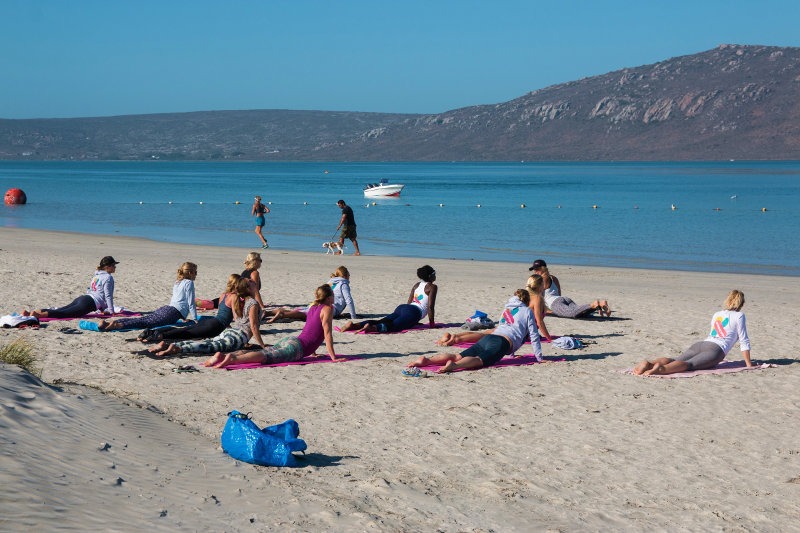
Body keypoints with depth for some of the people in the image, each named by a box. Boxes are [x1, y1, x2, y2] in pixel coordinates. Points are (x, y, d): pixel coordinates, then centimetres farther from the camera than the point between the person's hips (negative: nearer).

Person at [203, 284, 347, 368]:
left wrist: (312, 352, 41)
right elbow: (327, 333, -7)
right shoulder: (327, 309, 0)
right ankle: (232, 359, -49)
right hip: (296, 347, -8)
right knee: (267, 356, -26)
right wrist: (333, 358, -5)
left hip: (289, 340, 8)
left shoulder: (313, 307, 25)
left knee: (263, 352, -3)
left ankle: (222, 355, -18)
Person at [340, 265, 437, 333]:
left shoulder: (417, 285, 28)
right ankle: (371, 328, -55)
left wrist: (413, 320, 41)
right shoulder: (432, 287, 5)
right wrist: (432, 323, 6)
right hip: (414, 312, -8)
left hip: (401, 307, 8)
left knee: (379, 322, -5)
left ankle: (354, 325, -24)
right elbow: (430, 306, -2)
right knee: (391, 326, -28)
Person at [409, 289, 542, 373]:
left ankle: (427, 360, -31)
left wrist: (510, 353, 56)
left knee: (459, 356, -10)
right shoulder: (527, 311, 19)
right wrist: (539, 358, 26)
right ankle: (454, 365, -60)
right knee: (479, 360, -31)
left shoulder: (506, 309, 37)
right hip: (503, 342, -6)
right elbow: (534, 336, 17)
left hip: (488, 337, 6)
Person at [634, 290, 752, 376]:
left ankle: (649, 364, -44)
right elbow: (744, 341, 13)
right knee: (689, 364, -29)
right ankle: (662, 368, -57)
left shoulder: (716, 314, 33)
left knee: (674, 361, -15)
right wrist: (748, 364, 21)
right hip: (715, 349, -6)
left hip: (699, 345, 6)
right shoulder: (739, 316, 15)